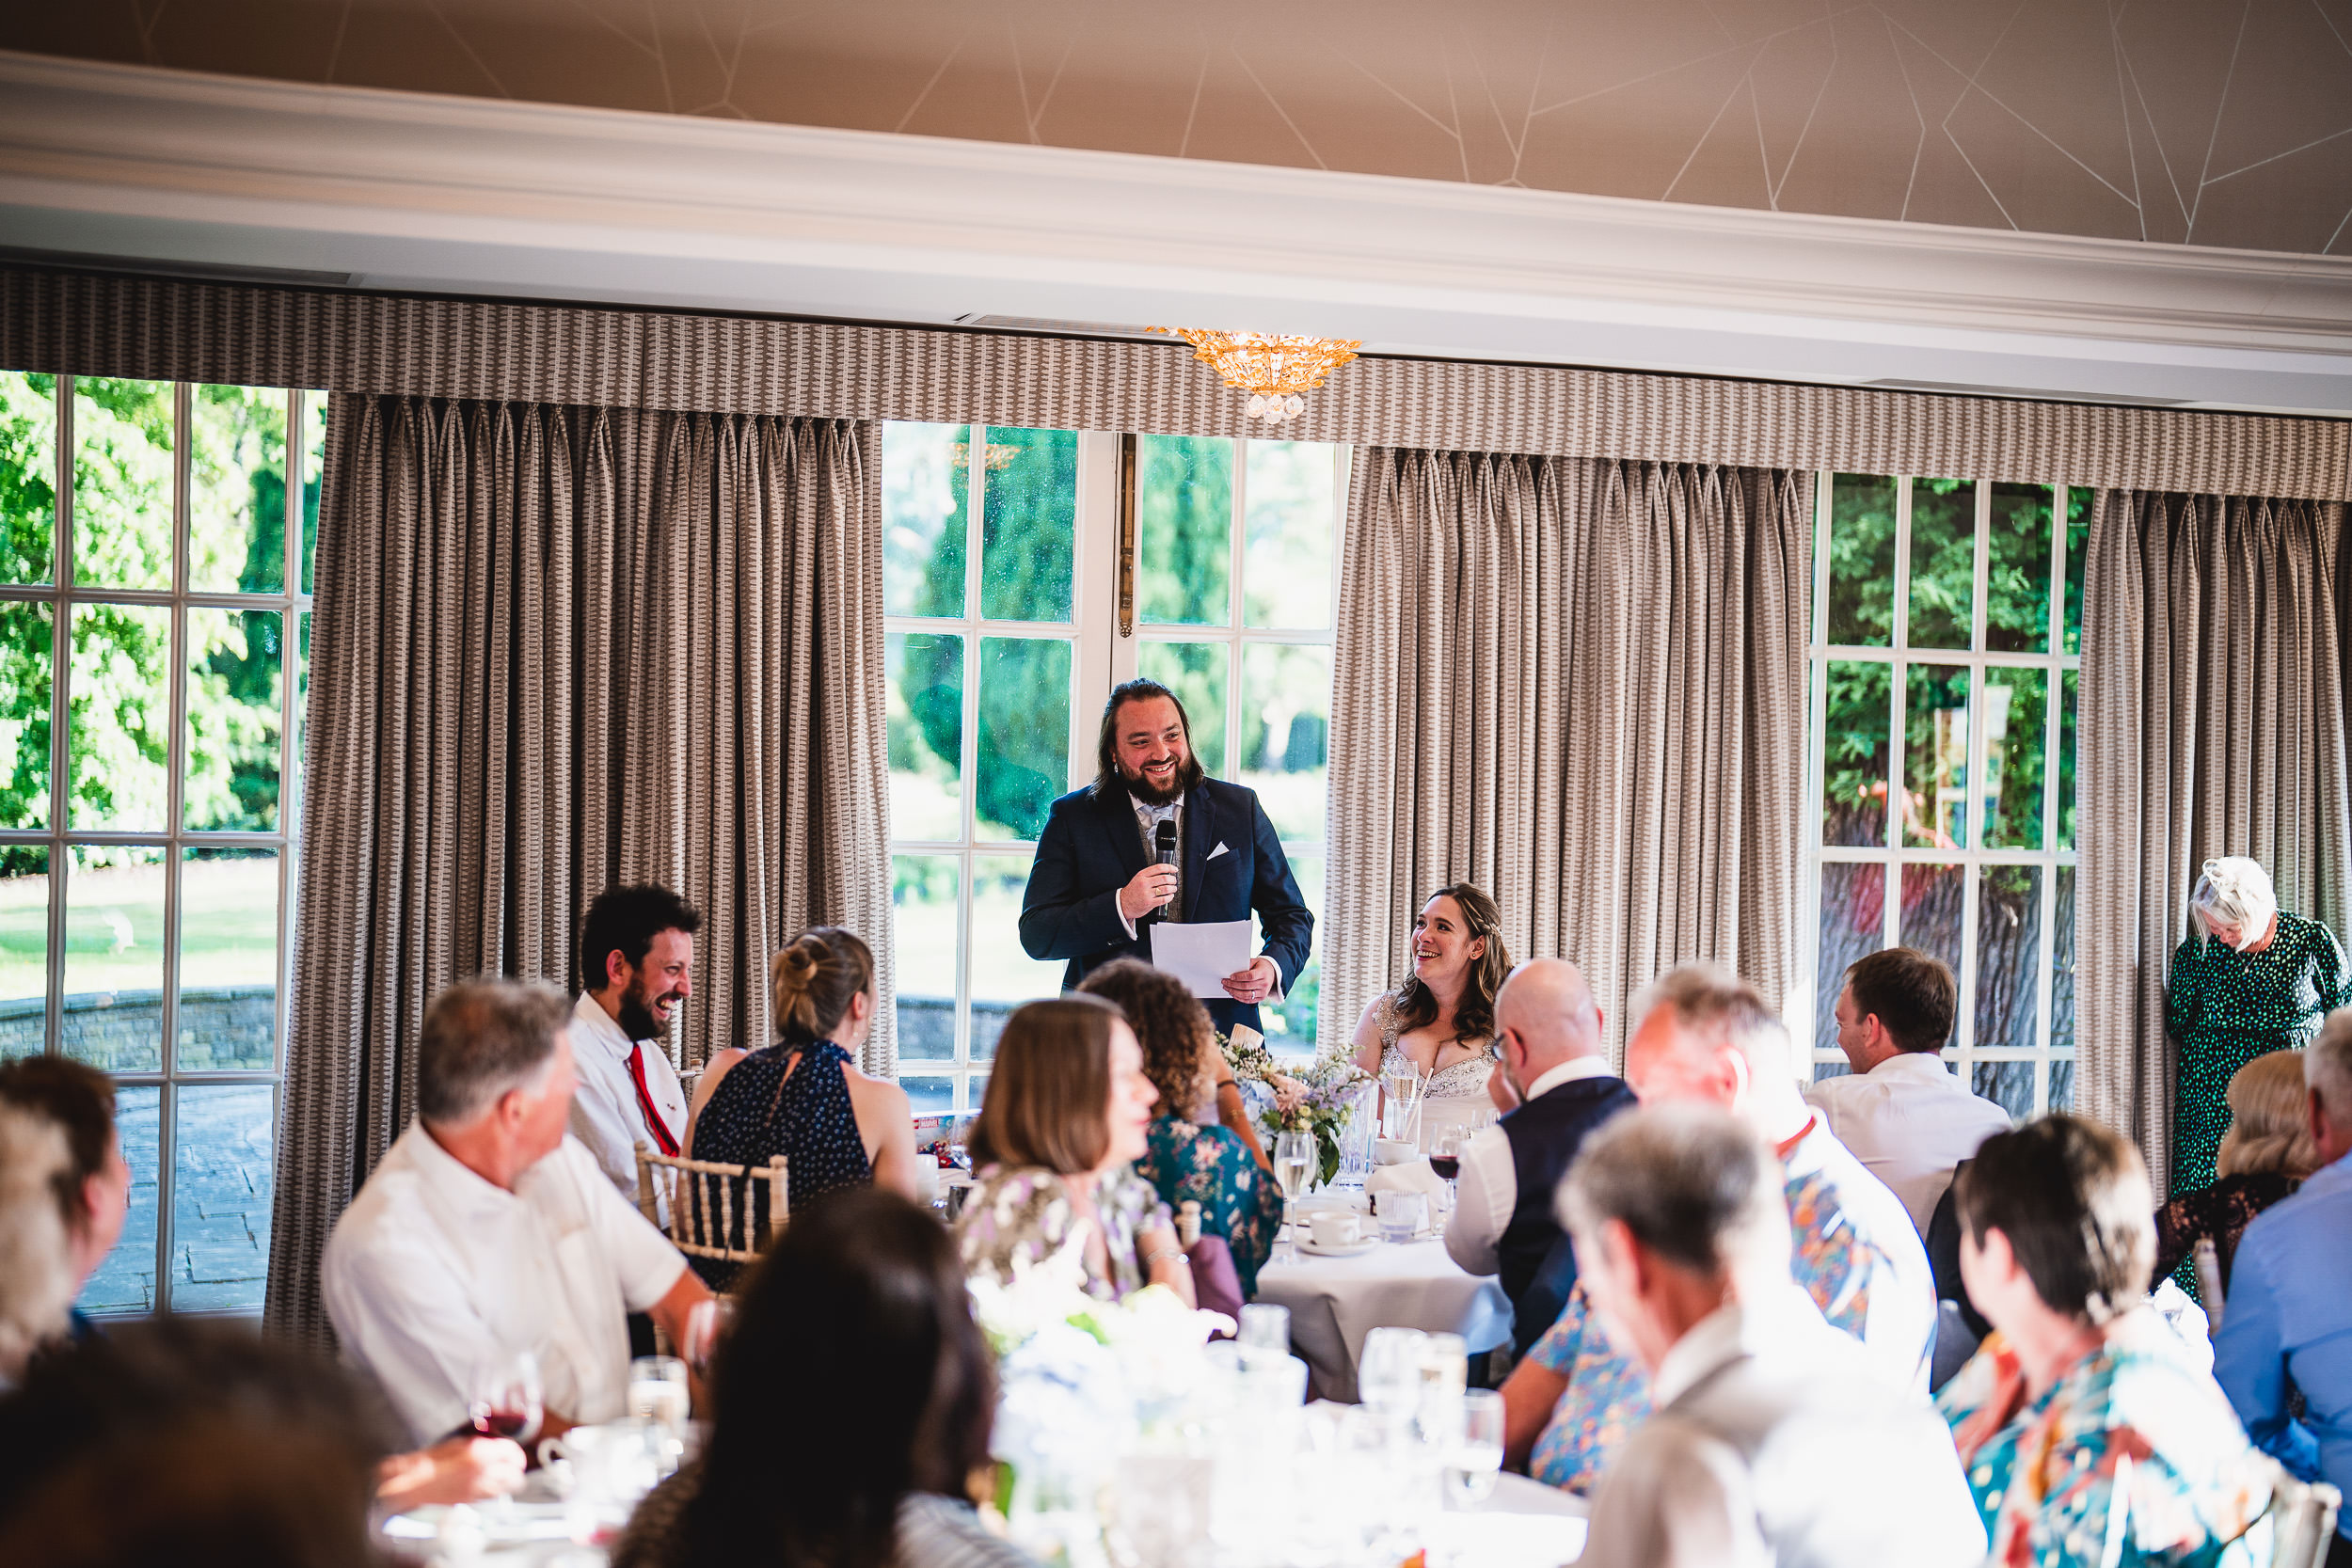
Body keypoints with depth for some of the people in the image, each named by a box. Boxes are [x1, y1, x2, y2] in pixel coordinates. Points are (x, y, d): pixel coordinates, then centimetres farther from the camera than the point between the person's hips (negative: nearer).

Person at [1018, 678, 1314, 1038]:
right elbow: (1035, 936, -1)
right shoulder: (1073, 817, 6)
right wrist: (1121, 907, -16)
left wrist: (1274, 968, -6)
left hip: (1220, 1037, 2)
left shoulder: (1241, 808, 11)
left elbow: (1292, 917, 16)